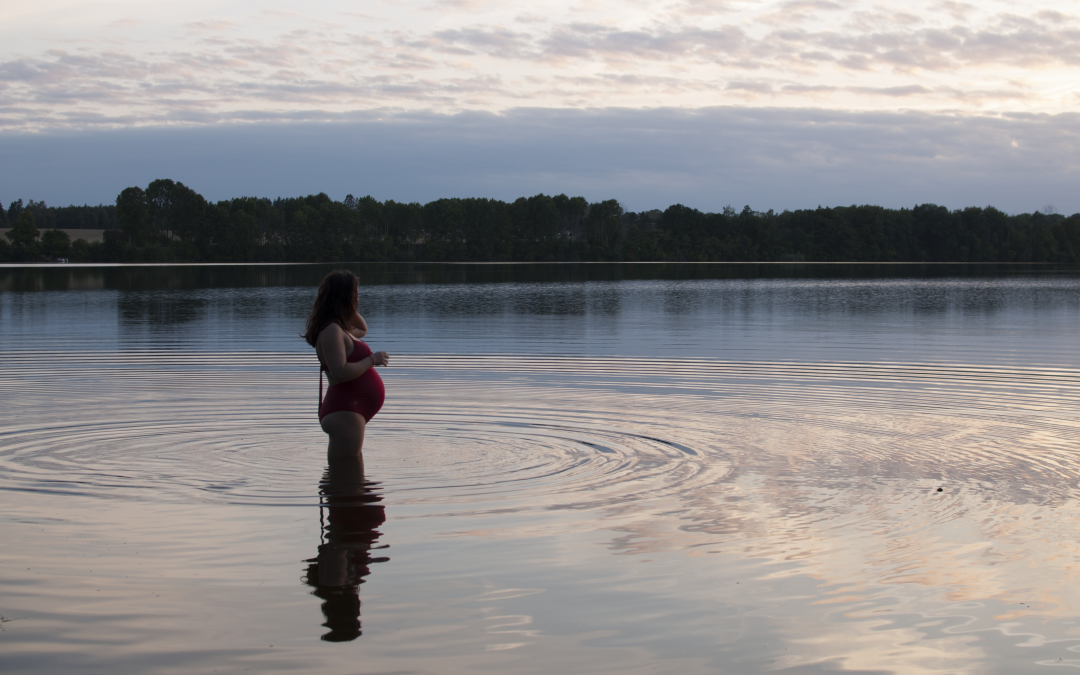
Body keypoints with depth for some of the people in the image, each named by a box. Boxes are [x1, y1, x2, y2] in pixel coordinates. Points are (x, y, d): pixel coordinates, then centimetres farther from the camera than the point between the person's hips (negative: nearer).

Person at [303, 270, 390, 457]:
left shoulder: (340, 328, 16)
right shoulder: (331, 330, -17)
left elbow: (362, 330, 39)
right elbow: (341, 372, -28)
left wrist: (352, 310, 21)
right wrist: (372, 359, -17)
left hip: (350, 410, 11)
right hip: (344, 412, -11)